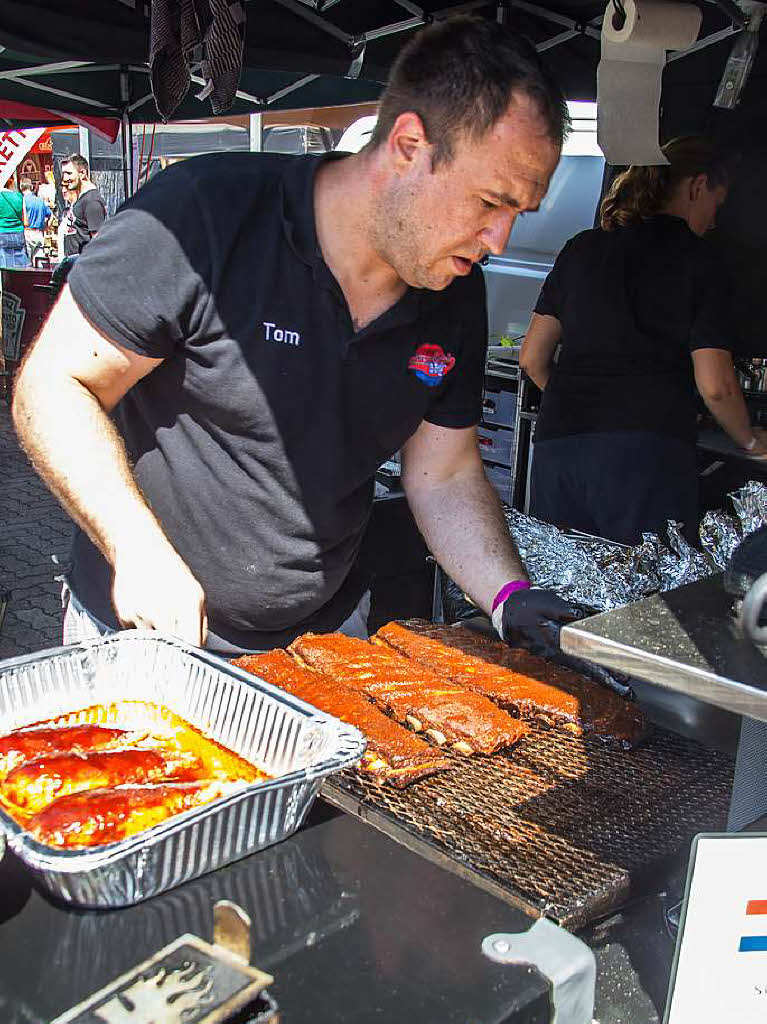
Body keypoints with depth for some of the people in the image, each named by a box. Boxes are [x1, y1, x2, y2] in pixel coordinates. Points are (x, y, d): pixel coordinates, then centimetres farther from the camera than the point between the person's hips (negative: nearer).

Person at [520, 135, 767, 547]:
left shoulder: (581, 247, 17)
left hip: (557, 441, 5)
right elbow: (716, 386, -1)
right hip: (646, 451, -4)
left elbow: (532, 358, 17)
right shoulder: (698, 261, 5)